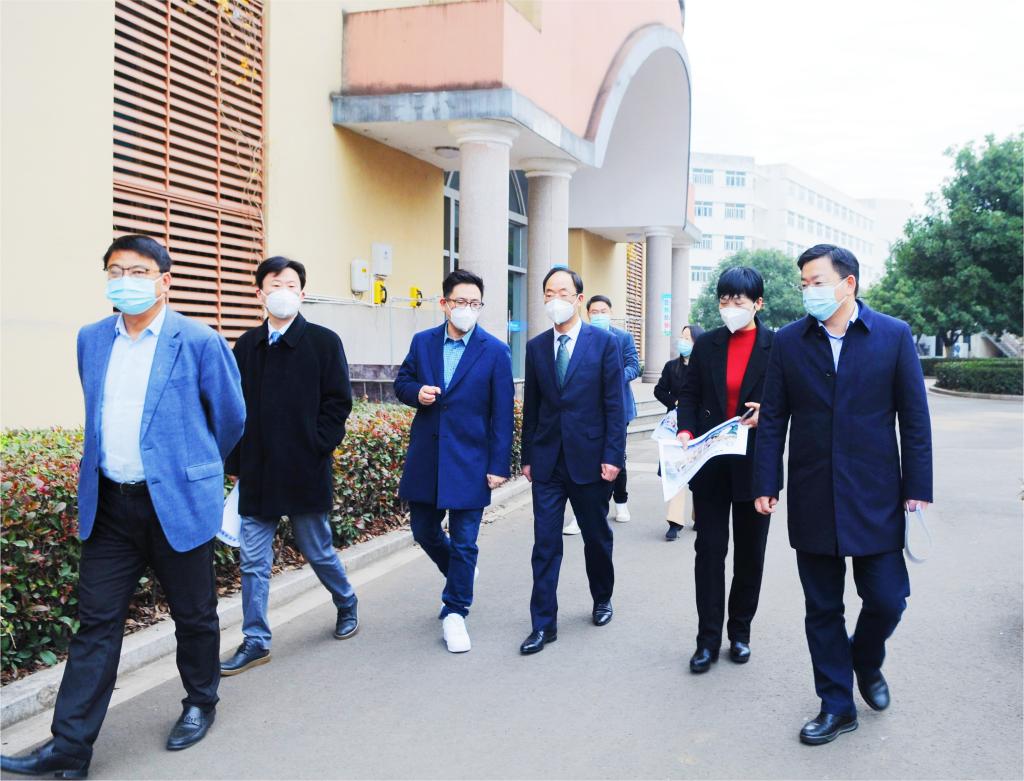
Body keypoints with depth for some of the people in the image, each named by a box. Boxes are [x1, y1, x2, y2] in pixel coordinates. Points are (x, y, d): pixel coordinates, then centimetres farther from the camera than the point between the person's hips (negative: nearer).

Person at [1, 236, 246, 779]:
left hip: (177, 503, -4)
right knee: (96, 622, 5)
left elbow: (230, 418, 2)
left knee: (193, 613, 12)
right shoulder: (91, 340, 7)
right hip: (109, 506, 4)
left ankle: (200, 703, 34)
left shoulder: (199, 342, -9)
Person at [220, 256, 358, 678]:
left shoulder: (323, 342, -4)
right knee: (254, 561, 5)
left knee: (318, 551, 12)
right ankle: (255, 642, 16)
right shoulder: (247, 345, 7)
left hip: (305, 470, -3)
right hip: (257, 472, 3)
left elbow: (338, 403, -5)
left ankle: (347, 603, 39)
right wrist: (237, 463, 4)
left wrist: (317, 449, -12)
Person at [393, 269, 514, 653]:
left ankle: (455, 613, 17)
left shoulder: (495, 351, -6)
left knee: (464, 542, 2)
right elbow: (401, 382, 14)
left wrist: (499, 465, -10)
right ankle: (459, 575, 42)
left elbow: (502, 415, -6)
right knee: (424, 531, 15)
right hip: (425, 457, 4)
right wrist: (417, 392, -10)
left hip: (469, 459, -4)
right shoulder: (422, 342, 4)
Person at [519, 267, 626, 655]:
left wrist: (612, 456, -10)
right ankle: (543, 623, 7)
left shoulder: (604, 343, -3)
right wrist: (528, 456, 7)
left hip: (589, 457, -2)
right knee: (545, 542, 0)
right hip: (547, 460, 2)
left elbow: (614, 404, -5)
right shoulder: (536, 346, 6)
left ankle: (602, 600, 37)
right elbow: (531, 405, 9)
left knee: (596, 536, 14)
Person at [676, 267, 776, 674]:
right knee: (709, 549, 2)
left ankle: (740, 632, 26)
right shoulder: (706, 344, 4)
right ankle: (708, 639, 9)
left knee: (749, 552, 11)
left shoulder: (778, 346, -4)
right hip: (710, 463, 2)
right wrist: (685, 431, -10)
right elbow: (690, 394, 6)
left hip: (755, 464, -1)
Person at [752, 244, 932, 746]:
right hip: (812, 499, 1)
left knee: (886, 600, 2)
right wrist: (766, 484, -2)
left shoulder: (894, 336, -3)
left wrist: (917, 489, -4)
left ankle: (865, 660, 35)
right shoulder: (789, 342, 1)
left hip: (875, 497, -1)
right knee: (822, 609, 9)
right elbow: (773, 419, 3)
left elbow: (914, 418, -1)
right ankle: (837, 705, 24)